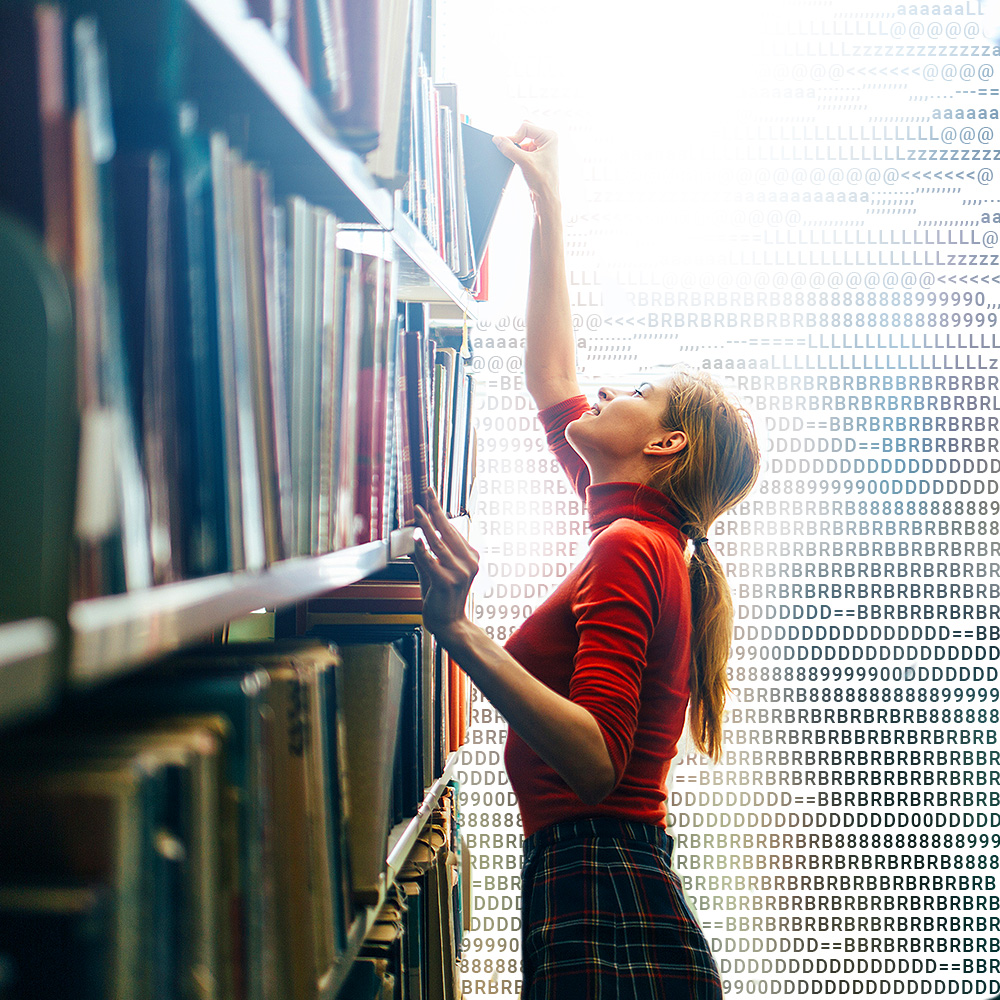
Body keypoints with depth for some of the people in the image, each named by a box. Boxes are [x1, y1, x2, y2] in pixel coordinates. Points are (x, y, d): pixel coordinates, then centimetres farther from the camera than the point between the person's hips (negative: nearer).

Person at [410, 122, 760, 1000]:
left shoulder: (631, 549, -15)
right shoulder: (641, 532, 12)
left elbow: (598, 761, -27)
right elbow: (550, 382, 23)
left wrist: (459, 632, -34)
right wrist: (549, 209, 27)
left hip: (607, 922, -9)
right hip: (598, 894, 9)